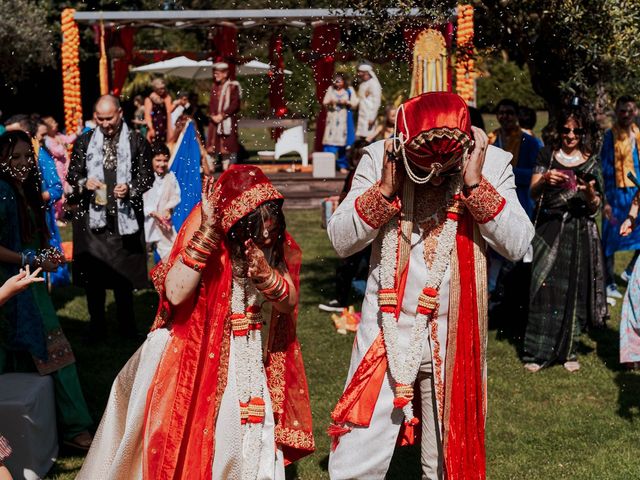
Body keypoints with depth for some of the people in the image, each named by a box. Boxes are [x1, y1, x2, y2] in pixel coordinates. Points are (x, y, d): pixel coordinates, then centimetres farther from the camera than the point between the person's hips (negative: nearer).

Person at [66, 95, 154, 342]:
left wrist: (130, 189, -16)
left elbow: (147, 176, 2)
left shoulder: (137, 141, 2)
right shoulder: (84, 141, 6)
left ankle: (127, 325, 22)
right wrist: (84, 183, -13)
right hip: (92, 217, 1)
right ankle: (97, 325, 17)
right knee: (92, 274, 4)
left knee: (124, 275, 7)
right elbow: (72, 175, 9)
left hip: (124, 217, -1)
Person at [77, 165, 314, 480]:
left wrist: (267, 275, -26)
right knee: (187, 443, 3)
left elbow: (290, 303, -5)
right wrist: (207, 232, -31)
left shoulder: (275, 243, -3)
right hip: (196, 359, -3)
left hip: (250, 364, 3)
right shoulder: (202, 228, -15)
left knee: (246, 451, 5)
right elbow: (175, 293, -27)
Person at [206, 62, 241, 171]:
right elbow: (211, 104, 14)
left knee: (227, 145, -4)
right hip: (215, 121, 5)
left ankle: (227, 168, 2)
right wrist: (213, 115, -4)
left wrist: (222, 115, -16)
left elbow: (235, 105, -11)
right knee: (212, 145, 5)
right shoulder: (215, 87, 12)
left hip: (228, 121, -5)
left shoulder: (232, 86, -5)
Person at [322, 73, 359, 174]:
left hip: (344, 119, 0)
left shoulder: (349, 90, 5)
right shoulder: (331, 89, 7)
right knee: (330, 140, -7)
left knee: (344, 142, 0)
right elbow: (324, 103, 8)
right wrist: (330, 102, -14)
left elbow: (355, 103, 3)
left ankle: (343, 165, 9)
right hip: (332, 118, 0)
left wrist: (346, 102, -15)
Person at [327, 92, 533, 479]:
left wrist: (476, 185, -21)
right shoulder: (380, 158, -6)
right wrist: (385, 190, -19)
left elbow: (518, 244, -14)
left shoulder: (492, 163, -6)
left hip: (456, 337, 1)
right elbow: (340, 240, -8)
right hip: (387, 330, -1)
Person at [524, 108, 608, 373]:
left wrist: (590, 193, -17)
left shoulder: (591, 162, 6)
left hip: (579, 234, 1)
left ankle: (568, 351, 15)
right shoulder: (547, 155, 4)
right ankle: (537, 352, 3)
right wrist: (545, 180, -25)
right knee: (544, 289, -4)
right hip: (549, 230, -1)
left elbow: (595, 207, 5)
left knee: (574, 291, 4)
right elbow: (533, 192, -4)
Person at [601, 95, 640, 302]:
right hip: (617, 193, -5)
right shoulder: (611, 136, -8)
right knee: (611, 238, 3)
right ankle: (609, 283, 13)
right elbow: (604, 170, -9)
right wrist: (605, 200, -14)